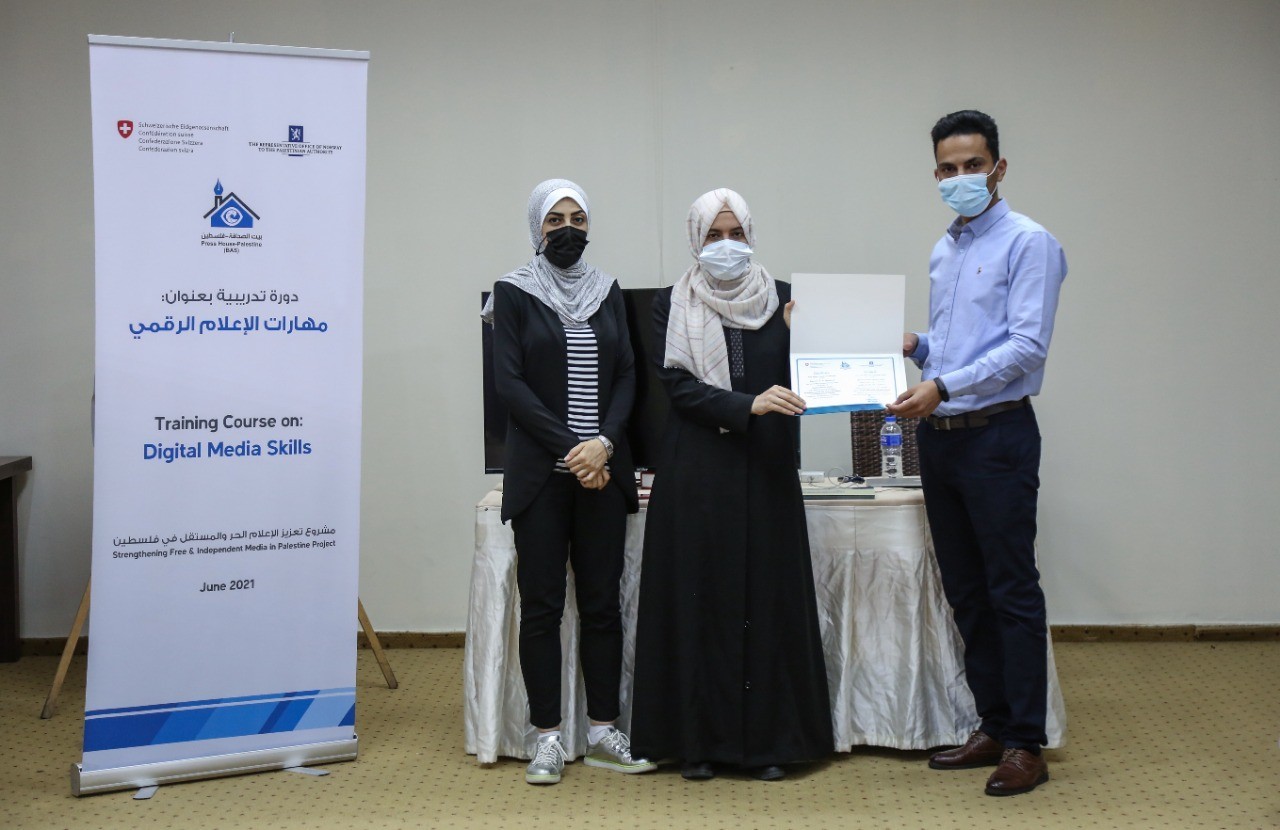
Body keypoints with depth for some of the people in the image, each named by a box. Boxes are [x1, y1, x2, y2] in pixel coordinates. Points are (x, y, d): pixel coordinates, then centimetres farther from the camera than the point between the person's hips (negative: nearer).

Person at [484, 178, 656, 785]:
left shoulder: (606, 290, 12)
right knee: (542, 603, 0)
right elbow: (509, 382, -7)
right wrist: (569, 448, -13)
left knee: (602, 600, 5)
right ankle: (548, 737, 6)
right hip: (540, 472, -3)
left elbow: (626, 376, 7)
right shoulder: (514, 292, 1)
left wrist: (603, 444, -9)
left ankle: (603, 731, 13)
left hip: (602, 469, 3)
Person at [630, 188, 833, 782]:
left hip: (766, 470, 1)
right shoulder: (672, 305, 3)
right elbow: (678, 386, -7)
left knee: (767, 598, 2)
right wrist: (748, 405, -20)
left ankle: (768, 740, 10)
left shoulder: (780, 298, 8)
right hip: (698, 472, -1)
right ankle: (700, 740, 9)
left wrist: (801, 333, -13)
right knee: (700, 599, 1)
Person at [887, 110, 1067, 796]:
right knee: (966, 591, 12)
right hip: (938, 436, 8)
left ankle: (1026, 745, 1)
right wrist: (914, 347, 3)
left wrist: (943, 387, -24)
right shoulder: (942, 253, 17)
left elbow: (1025, 347, -17)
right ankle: (993, 726, 22)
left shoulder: (1027, 244, -7)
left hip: (997, 436, -8)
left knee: (1012, 592, -4)